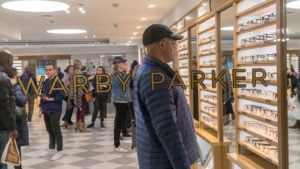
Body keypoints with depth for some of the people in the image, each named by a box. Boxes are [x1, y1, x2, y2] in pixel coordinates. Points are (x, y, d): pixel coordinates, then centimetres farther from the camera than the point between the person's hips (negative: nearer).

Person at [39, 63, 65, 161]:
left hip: (55, 110, -7)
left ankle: (59, 151, 6)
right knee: (49, 130, 15)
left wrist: (50, 99, -18)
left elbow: (62, 96, -16)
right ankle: (51, 149, 27)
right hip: (46, 110, 7)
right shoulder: (45, 82, 12)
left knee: (56, 130, -2)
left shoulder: (58, 81, -10)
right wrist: (41, 108, 13)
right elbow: (42, 95, 16)